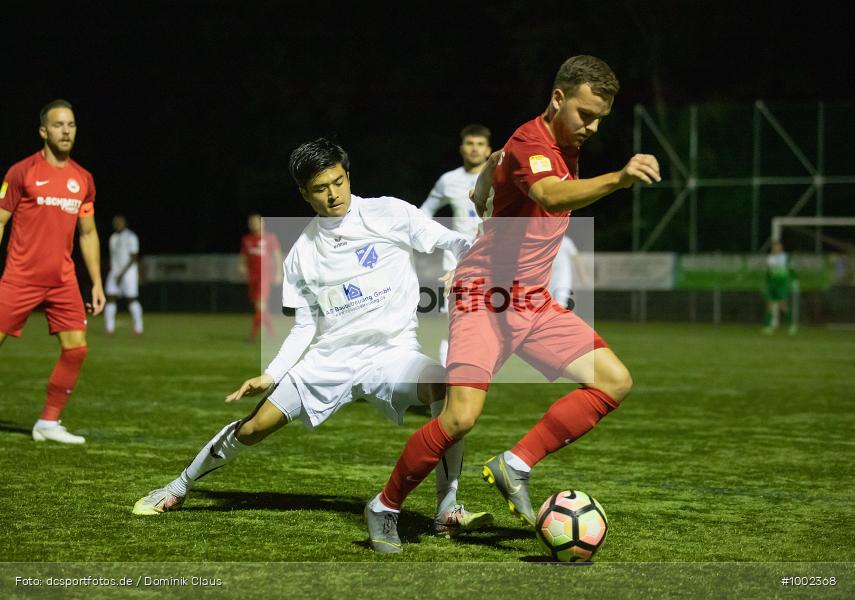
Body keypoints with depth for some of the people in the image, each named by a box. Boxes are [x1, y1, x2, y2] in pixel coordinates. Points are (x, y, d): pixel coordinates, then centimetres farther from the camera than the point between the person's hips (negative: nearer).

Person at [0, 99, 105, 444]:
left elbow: (88, 234, 16)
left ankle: (49, 422, 7)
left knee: (76, 347, -4)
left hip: (63, 280, 4)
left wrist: (97, 283, 12)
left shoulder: (83, 179, 9)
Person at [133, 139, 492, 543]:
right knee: (255, 426, 0)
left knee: (446, 387, -34)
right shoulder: (303, 253, 8)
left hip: (391, 351, -3)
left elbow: (450, 242, -10)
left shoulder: (389, 214, -3)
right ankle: (179, 488, 25)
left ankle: (448, 510, -26)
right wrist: (270, 375, 5)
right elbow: (306, 326, 14)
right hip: (329, 358, 3)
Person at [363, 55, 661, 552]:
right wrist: (619, 179, -56)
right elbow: (552, 197, -44)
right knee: (461, 417, -19)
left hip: (533, 301, 9)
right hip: (484, 295, -9)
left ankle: (516, 465, -3)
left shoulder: (567, 145, 9)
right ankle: (386, 506, 3)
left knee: (615, 381, -5)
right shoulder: (531, 143, -19)